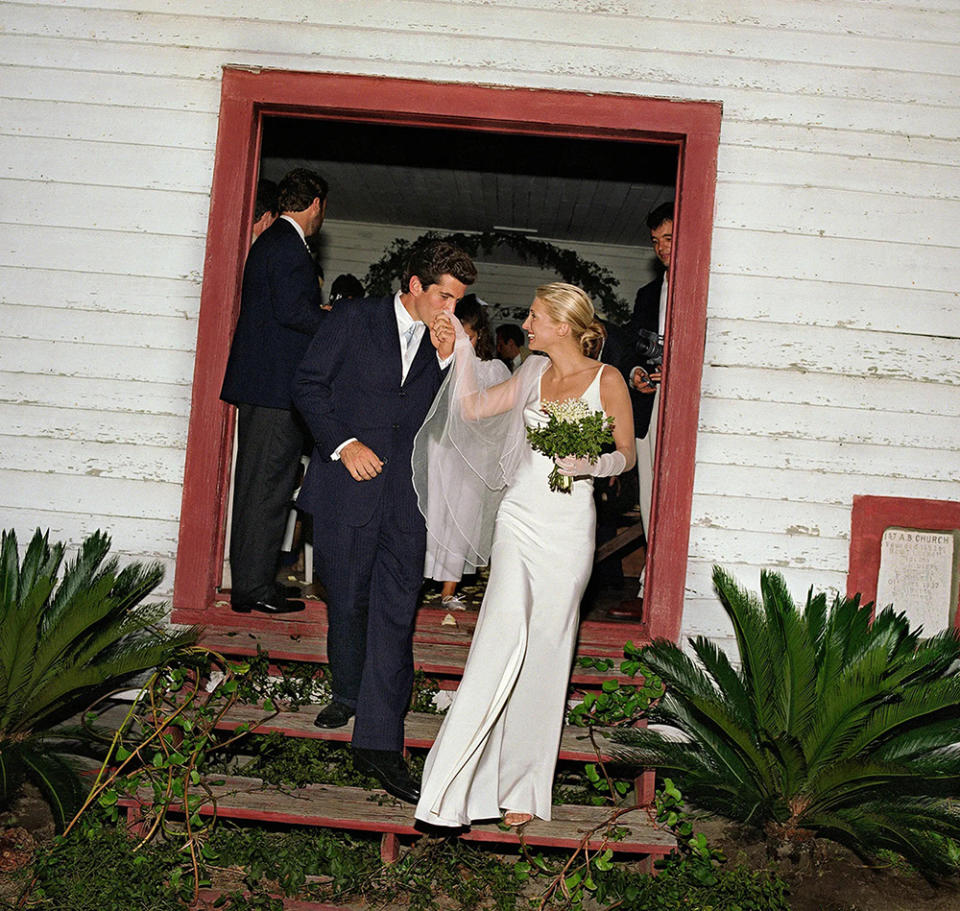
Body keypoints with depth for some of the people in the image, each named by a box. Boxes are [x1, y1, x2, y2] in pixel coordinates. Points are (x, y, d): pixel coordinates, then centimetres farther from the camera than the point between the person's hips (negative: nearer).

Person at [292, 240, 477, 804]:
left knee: (395, 614, -6)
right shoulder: (354, 319, 3)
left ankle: (379, 742, -5)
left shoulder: (445, 346, 12)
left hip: (407, 498, 2)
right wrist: (343, 443, -10)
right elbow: (309, 383, 0)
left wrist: (447, 359, -4)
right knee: (347, 603, 9)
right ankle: (350, 692, 36)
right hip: (348, 487, -1)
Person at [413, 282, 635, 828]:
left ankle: (523, 787, 15)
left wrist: (589, 464, -15)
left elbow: (627, 454, 3)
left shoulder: (607, 380, -2)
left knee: (545, 651, 3)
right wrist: (462, 352, 6)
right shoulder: (533, 375, 11)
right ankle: (459, 784, -3)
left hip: (568, 526, -2)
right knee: (503, 637, -9)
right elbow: (472, 409, 13)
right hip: (520, 516, 3)